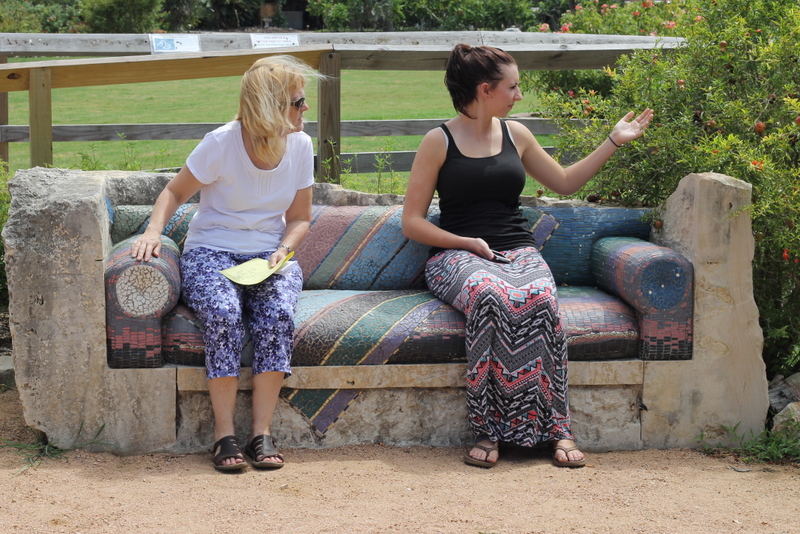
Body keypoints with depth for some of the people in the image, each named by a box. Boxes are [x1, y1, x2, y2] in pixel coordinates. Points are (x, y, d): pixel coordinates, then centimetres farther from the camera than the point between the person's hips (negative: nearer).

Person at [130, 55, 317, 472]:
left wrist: (284, 250, -11)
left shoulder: (300, 145, 1)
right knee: (223, 313, -35)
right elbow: (175, 192, 1)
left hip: (270, 255, 3)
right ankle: (224, 434, -25)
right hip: (211, 253, -3)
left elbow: (299, 217, 10)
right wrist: (154, 230, -18)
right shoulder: (222, 144, -11)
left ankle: (261, 432, -26)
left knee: (278, 314, -31)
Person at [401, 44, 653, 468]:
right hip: (458, 255, -3)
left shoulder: (515, 135, 16)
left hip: (518, 252, 3)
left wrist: (614, 141, 25)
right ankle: (488, 430, -34)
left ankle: (556, 427, -31)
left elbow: (565, 182, 29)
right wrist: (469, 243, -10)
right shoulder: (439, 142, 3)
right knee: (489, 296, -40)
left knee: (539, 298, -34)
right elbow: (412, 223, 2)